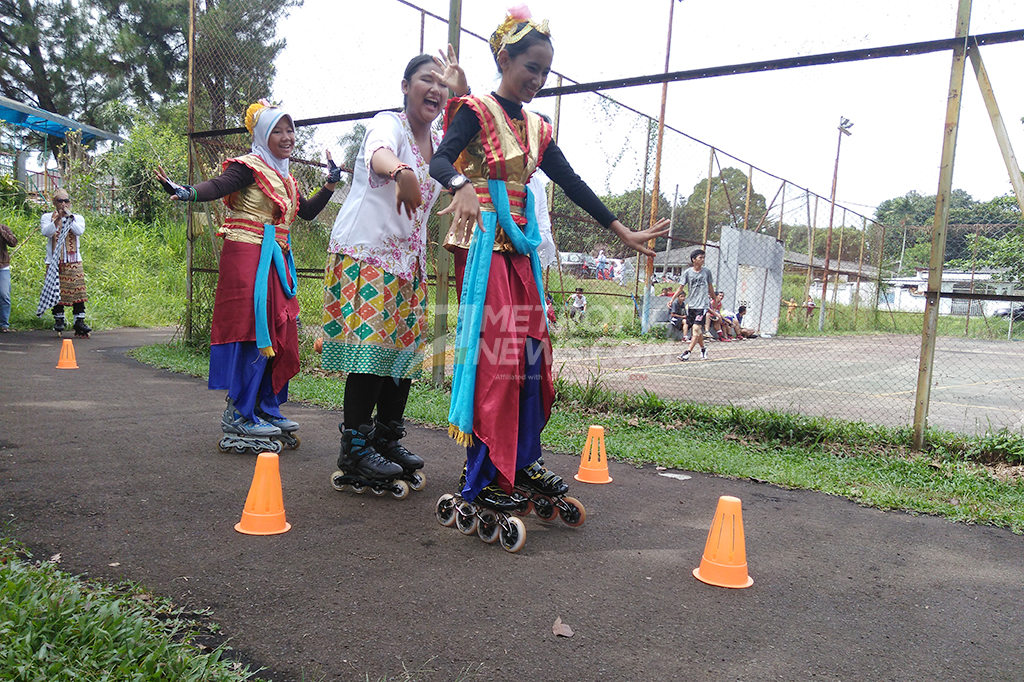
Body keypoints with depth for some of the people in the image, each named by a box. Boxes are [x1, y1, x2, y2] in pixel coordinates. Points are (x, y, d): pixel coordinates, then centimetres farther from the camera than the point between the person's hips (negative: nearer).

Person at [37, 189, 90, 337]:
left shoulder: (78, 218, 11)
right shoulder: (47, 217, 9)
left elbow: (79, 231, -9)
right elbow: (45, 232, -10)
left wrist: (69, 217, -10)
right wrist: (58, 219, -19)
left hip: (73, 262, 0)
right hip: (54, 262, 0)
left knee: (78, 290, -7)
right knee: (56, 291, 0)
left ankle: (79, 321, -4)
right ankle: (59, 319, 12)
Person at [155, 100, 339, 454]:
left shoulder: (286, 178, 22)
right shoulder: (250, 167, -4)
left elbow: (308, 212, 26)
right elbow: (218, 186, -19)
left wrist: (331, 184, 20)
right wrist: (185, 192, -37)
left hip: (276, 261, 9)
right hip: (247, 256, -9)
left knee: (279, 334, 8)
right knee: (252, 332, -11)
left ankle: (267, 409, 18)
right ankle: (240, 416, -5)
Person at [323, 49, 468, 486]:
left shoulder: (440, 144, 17)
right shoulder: (388, 124, -7)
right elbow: (378, 154, -30)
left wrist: (462, 90, 2)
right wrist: (401, 172, -55)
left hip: (409, 259, 8)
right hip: (365, 252, -8)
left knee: (405, 349, 7)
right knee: (370, 346, -12)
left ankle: (387, 441, 18)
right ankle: (355, 448, -4)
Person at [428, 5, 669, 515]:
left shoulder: (535, 127, 18)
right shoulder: (476, 111, -2)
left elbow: (572, 184, 19)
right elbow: (440, 160, -19)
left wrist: (621, 231, 18)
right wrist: (462, 185, -43)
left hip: (521, 247, 7)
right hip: (483, 243, -7)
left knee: (532, 351, 5)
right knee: (494, 354, -12)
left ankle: (522, 461, 16)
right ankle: (481, 478, -5)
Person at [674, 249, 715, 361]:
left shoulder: (707, 271, 3)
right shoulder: (688, 272, 0)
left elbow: (710, 287, 16)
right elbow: (681, 288, 1)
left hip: (703, 305, -1)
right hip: (691, 305, 1)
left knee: (696, 329, -13)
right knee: (697, 330, 10)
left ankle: (687, 352, -14)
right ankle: (703, 349, 29)